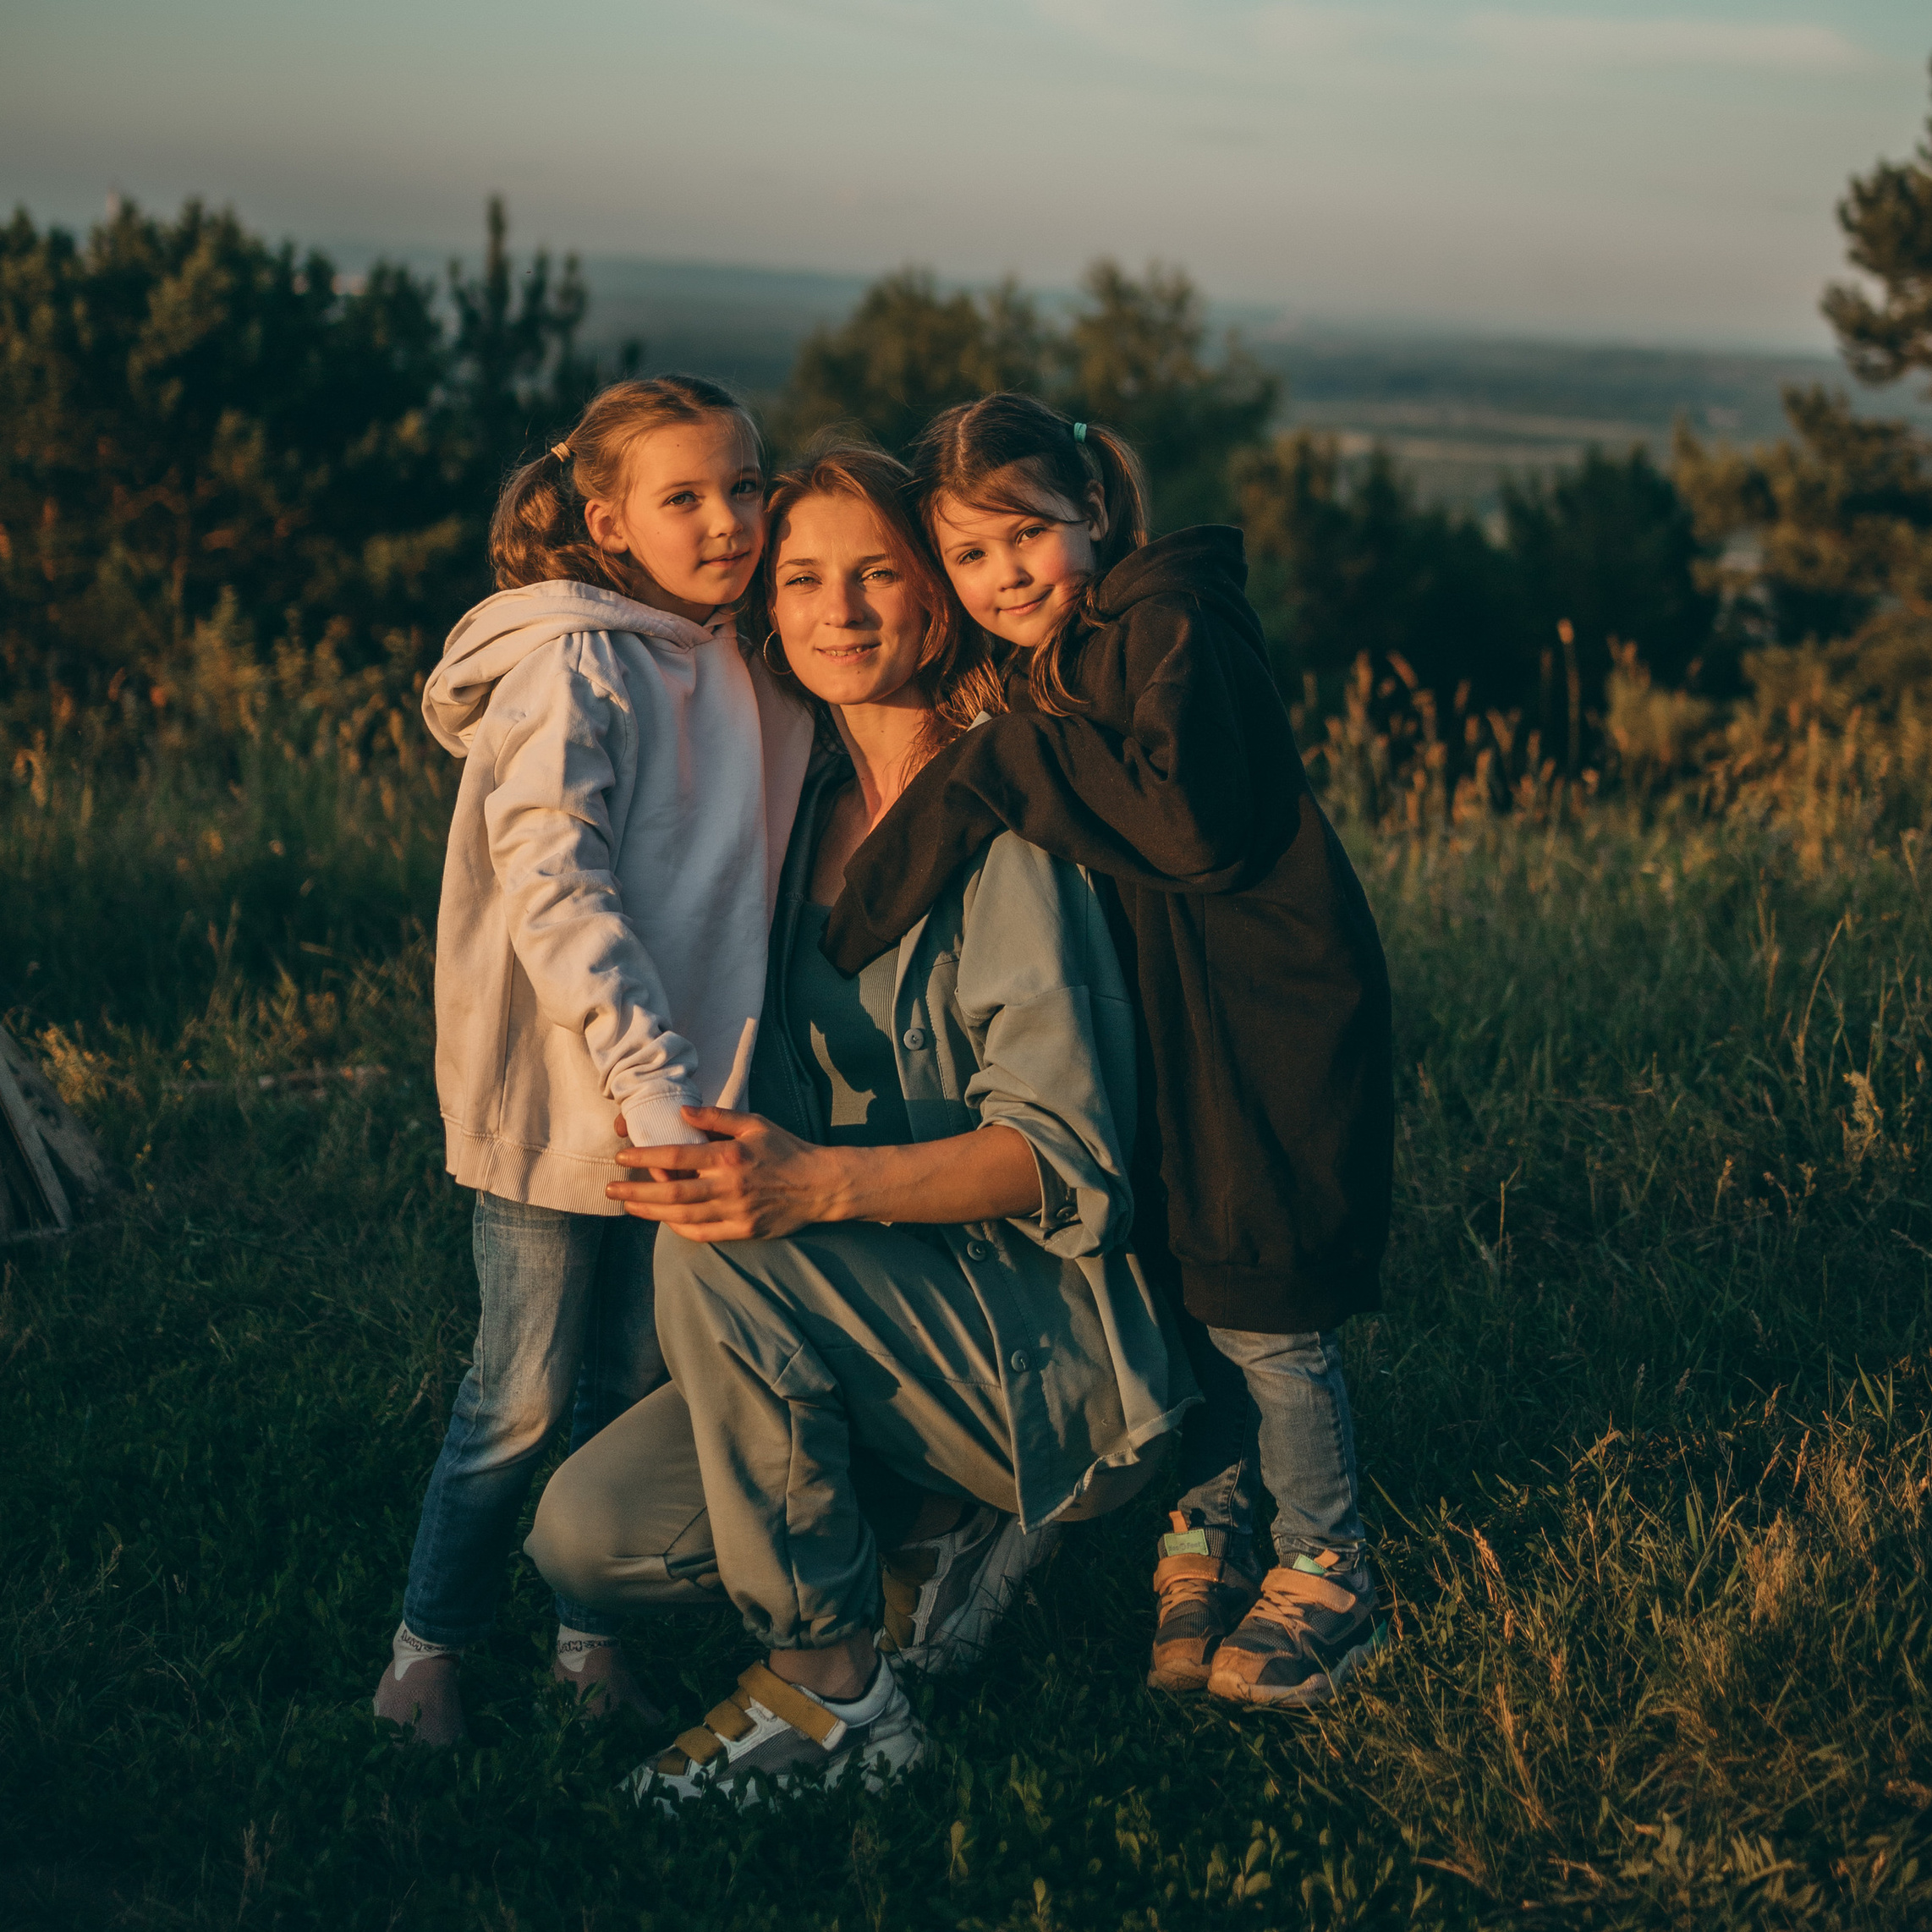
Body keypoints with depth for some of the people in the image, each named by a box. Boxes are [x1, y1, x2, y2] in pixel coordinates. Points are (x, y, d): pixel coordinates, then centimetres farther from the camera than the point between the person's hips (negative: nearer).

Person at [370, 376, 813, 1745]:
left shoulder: (737, 670, 10)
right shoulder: (570, 664, -13)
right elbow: (552, 890, -21)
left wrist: (693, 1089, 9)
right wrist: (648, 1082, -28)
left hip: (674, 1090, 7)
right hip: (557, 1103, -7)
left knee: (639, 1384, 13)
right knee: (524, 1399, 2)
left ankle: (595, 1633, 28)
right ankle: (430, 1644, 19)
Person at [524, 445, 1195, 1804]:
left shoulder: (1001, 819, -12)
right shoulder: (806, 815, 10)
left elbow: (1064, 1147, -19)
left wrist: (823, 1185, -34)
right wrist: (730, 1164, -6)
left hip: (1058, 1358, -7)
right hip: (885, 1337, 7)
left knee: (716, 1250, -29)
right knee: (585, 1535, -12)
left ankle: (830, 1691, -13)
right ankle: (948, 1525, 7)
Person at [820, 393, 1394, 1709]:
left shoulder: (1173, 627, -17)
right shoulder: (1039, 666, 9)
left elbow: (1199, 828, -29)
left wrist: (1010, 767, -23)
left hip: (1275, 1023, -8)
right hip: (1157, 1022, 8)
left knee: (1261, 1314, -1)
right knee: (1175, 1292, 12)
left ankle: (1329, 1584, 16)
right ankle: (1206, 1547, 29)